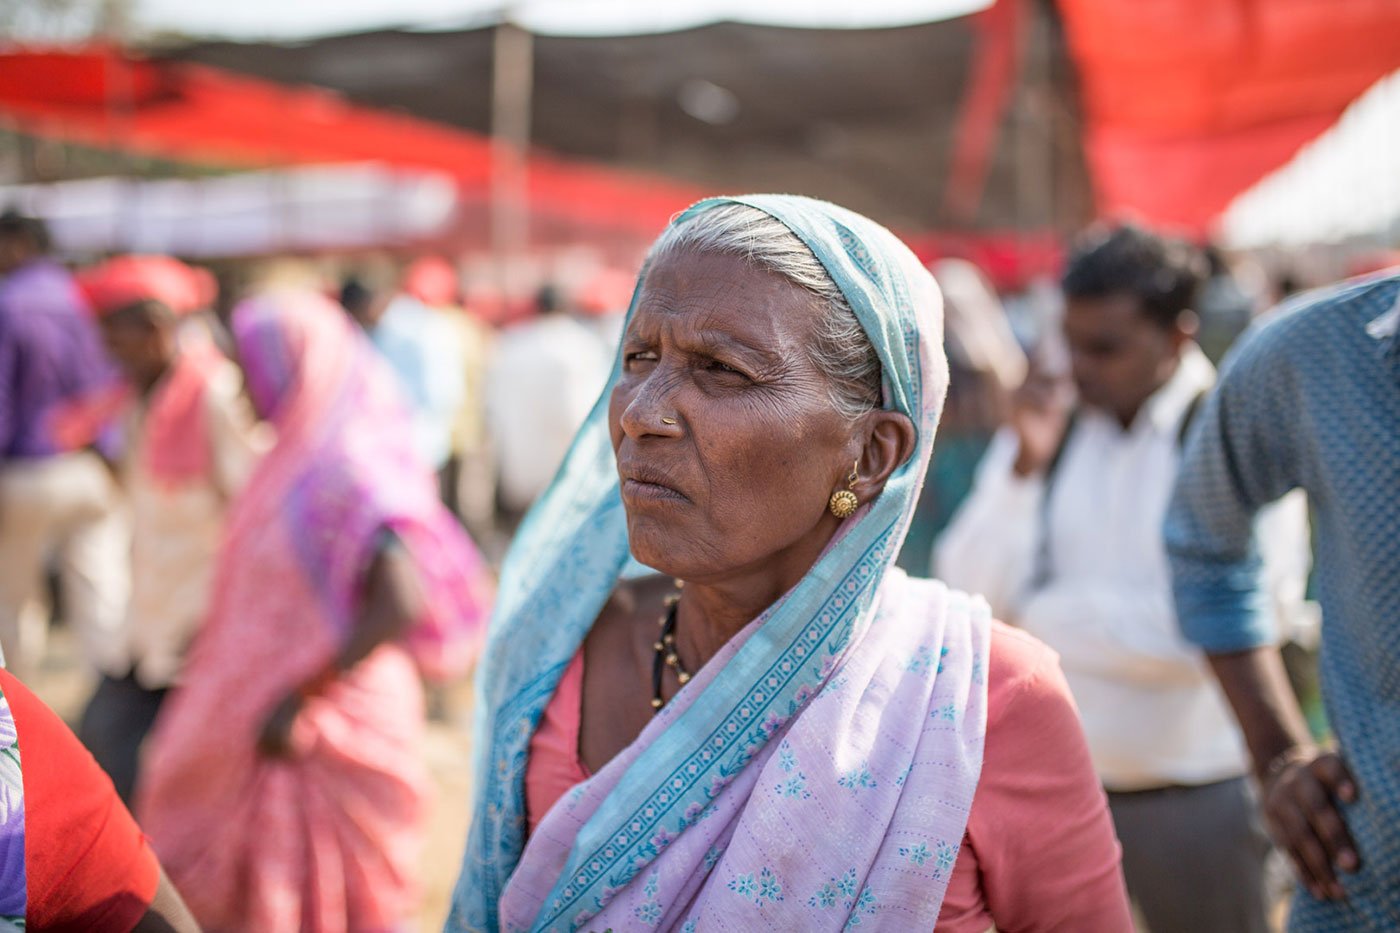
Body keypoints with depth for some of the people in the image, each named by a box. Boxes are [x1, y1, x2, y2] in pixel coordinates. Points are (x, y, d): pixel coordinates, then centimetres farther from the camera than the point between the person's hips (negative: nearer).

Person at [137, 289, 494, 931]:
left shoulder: (350, 466, -21)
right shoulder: (299, 455, 7)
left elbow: (403, 603, -29)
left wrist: (298, 700, -23)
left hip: (329, 726, -9)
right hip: (260, 709, 9)